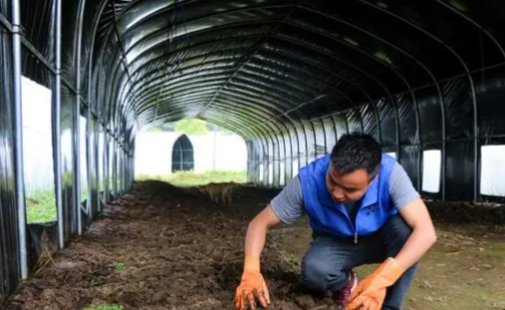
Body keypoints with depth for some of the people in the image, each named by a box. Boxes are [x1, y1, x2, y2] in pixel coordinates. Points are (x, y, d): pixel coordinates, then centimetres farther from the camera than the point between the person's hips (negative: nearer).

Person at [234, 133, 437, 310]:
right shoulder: (308, 181, -31)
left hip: (379, 239, 0)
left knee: (404, 227, -34)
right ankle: (347, 283, 4)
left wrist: (382, 278, -52)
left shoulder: (389, 172, -34)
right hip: (335, 244, 1)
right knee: (314, 271, -32)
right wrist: (251, 270, -42)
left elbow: (425, 232, -39)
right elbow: (260, 222, -22)